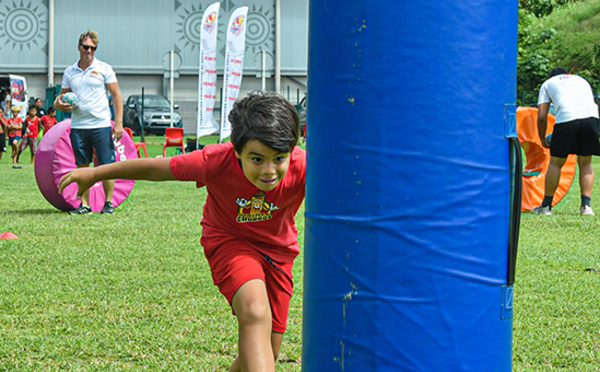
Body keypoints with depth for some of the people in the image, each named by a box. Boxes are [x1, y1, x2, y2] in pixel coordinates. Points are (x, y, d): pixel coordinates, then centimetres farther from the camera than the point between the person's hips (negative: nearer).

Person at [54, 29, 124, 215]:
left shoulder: (104, 68, 2)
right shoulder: (69, 72, 12)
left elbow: (117, 96, 1)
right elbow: (62, 97, 19)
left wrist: (118, 123, -7)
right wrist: (59, 104, -7)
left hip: (101, 125, -3)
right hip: (78, 126, 3)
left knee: (106, 165, -4)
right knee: (81, 166, 4)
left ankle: (108, 203, 6)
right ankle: (84, 205, 8)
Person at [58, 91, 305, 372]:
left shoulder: (301, 167, -29)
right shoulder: (217, 161, -30)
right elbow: (155, 169, -17)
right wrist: (94, 174, -6)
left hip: (277, 249, 3)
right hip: (230, 241, -3)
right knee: (255, 314, -32)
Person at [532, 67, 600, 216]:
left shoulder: (548, 83, 27)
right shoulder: (581, 80, 36)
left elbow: (542, 117, 18)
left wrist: (543, 139, 30)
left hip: (566, 119, -2)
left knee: (556, 163, 9)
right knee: (585, 163, 15)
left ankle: (546, 206, 14)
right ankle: (586, 205, 7)